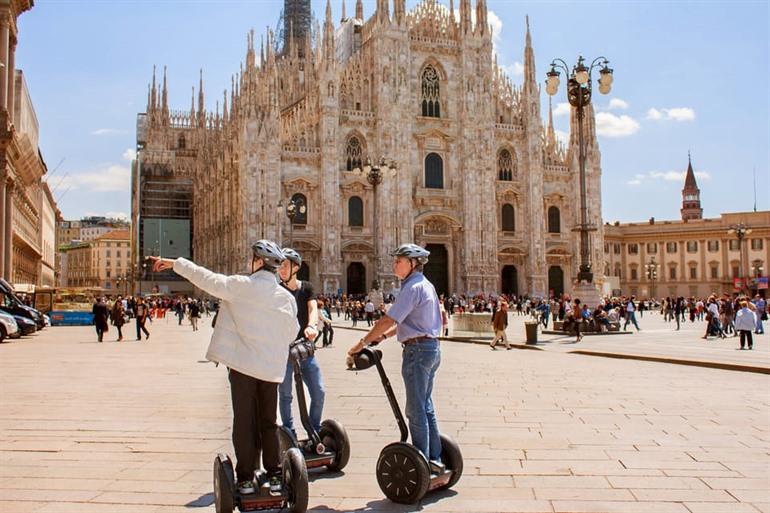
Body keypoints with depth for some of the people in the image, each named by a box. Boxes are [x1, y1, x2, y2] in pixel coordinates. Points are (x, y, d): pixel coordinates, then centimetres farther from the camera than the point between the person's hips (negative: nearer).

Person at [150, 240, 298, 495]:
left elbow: (206, 278, -4)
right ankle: (275, 476, 17)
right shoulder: (287, 297, -2)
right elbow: (291, 333, 7)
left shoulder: (240, 286, -10)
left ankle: (246, 478, 12)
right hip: (272, 367, 3)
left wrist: (174, 263, 6)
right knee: (268, 423, 15)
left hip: (243, 364, -3)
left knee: (244, 422, 8)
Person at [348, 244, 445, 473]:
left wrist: (363, 343, -15)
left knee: (416, 411, -1)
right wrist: (383, 336, 11)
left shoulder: (413, 287, -15)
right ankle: (434, 460, 22)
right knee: (426, 407, 16)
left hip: (417, 350, -10)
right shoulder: (426, 285, 15)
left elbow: (388, 320, -21)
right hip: (431, 348, 10)